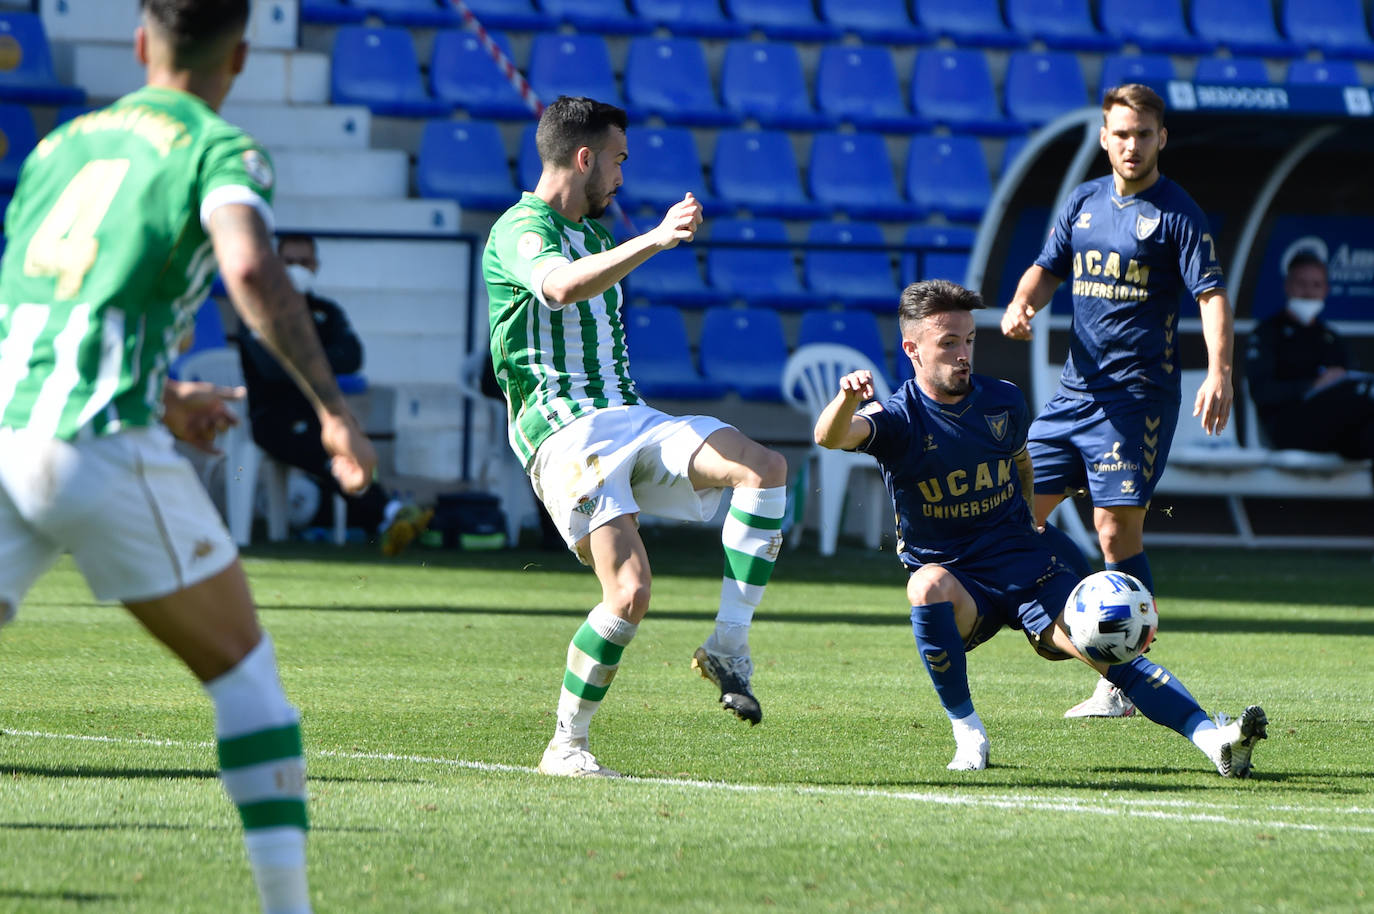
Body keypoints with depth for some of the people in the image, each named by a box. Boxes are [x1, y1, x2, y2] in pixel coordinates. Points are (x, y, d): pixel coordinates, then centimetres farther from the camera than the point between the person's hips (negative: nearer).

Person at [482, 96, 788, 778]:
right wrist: (655, 239, -39)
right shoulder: (519, 230, -8)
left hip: (627, 416, 8)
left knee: (764, 468, -18)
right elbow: (562, 286, -32)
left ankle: (728, 645, -16)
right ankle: (565, 747, -6)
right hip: (564, 431, -8)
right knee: (631, 593, -22)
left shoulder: (591, 231, 24)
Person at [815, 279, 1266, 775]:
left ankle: (1214, 739, -29)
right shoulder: (899, 418, -11)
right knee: (929, 586, -38)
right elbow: (831, 437, -33)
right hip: (952, 573, -3)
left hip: (1025, 566, 3)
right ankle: (967, 732, -22)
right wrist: (847, 397, -54)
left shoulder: (1003, 401, 4)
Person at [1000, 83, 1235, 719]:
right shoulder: (1084, 202, 12)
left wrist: (1218, 372, -28)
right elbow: (1049, 268, 20)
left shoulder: (1176, 213, -6)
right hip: (1075, 387, 7)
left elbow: (1211, 294, -13)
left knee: (1118, 530, -10)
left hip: (1138, 394, -7)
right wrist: (1022, 303, -3)